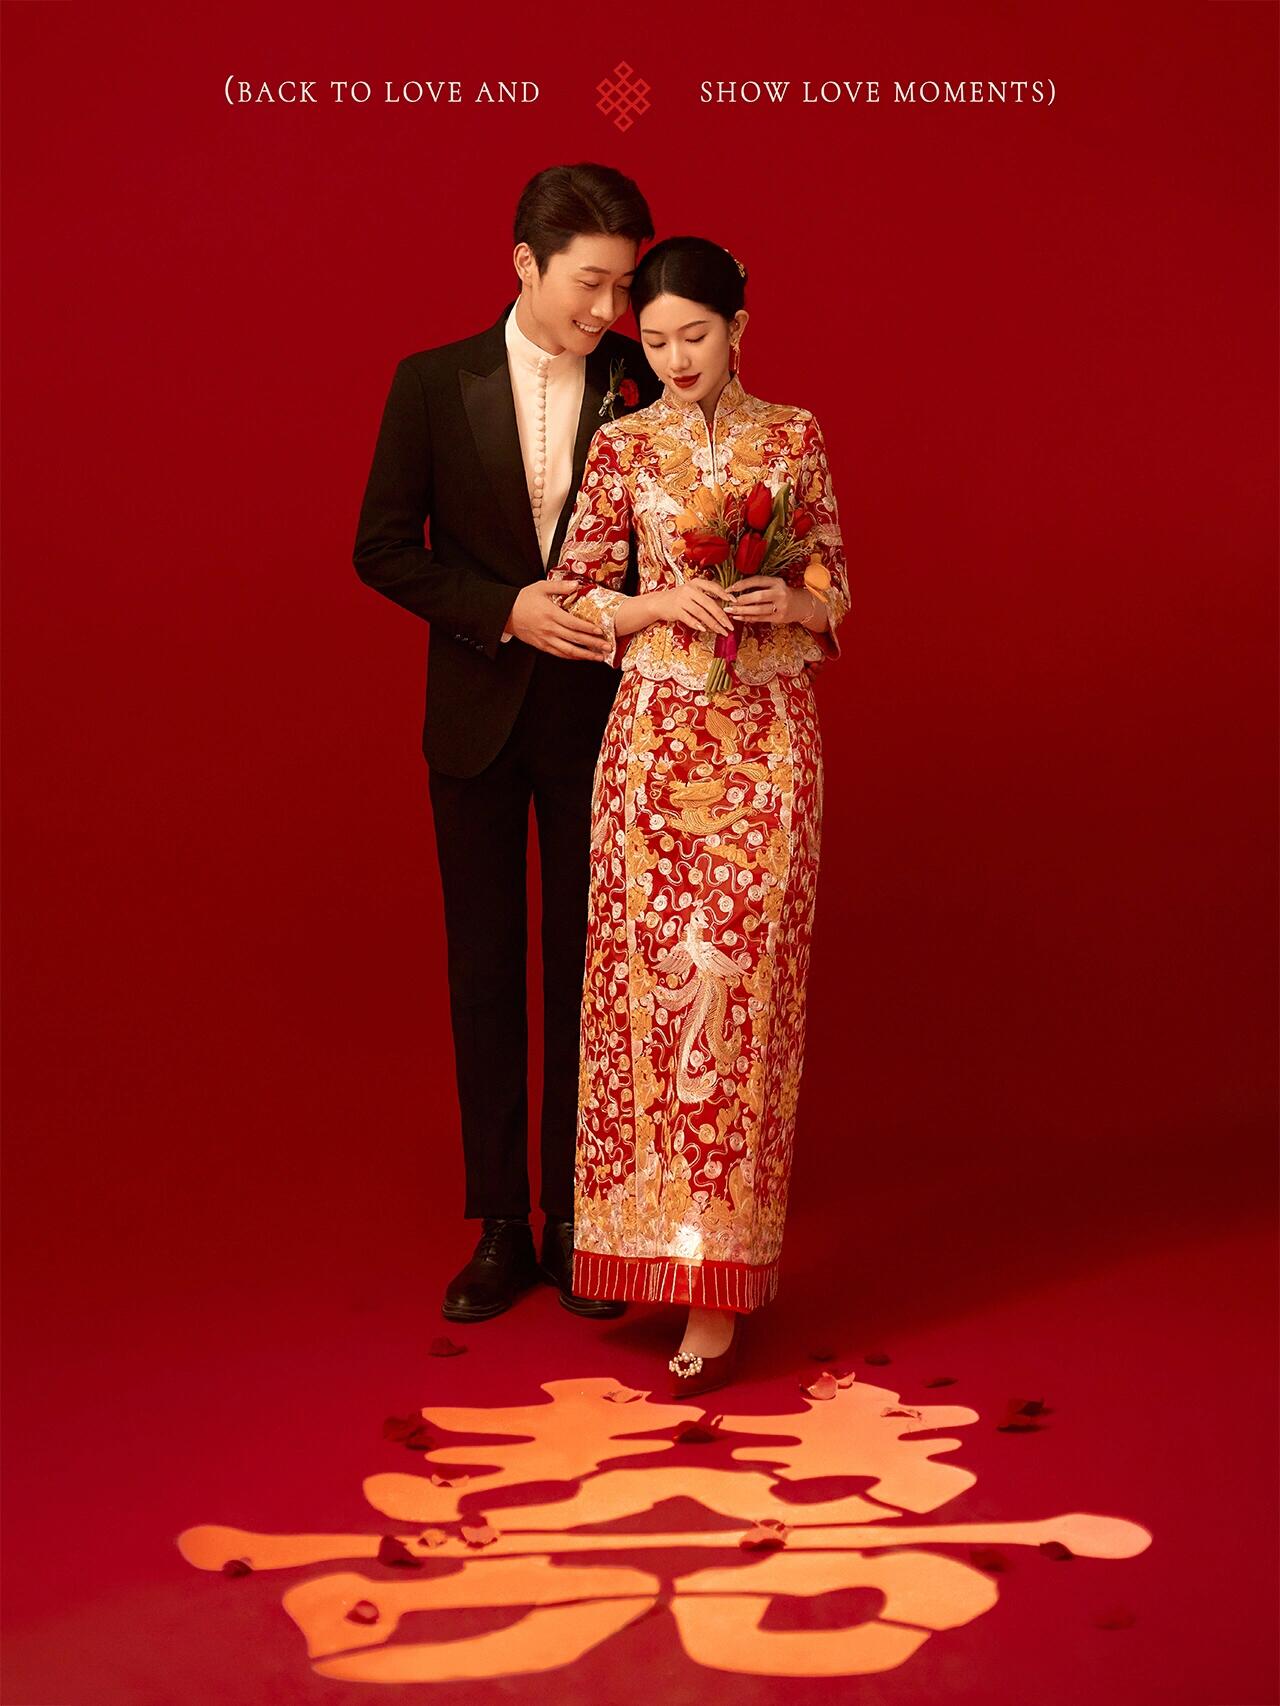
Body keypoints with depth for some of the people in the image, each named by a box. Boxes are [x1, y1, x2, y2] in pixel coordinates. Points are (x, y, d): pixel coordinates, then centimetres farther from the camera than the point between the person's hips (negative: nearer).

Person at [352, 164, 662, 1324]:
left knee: (585, 969, 6)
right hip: (478, 717, 0)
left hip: (596, 717, 0)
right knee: (485, 970, 7)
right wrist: (503, 608, -14)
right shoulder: (434, 384, -2)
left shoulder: (642, 386, -2)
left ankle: (578, 1225, 19)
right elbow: (383, 547, -2)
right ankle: (500, 1230, 18)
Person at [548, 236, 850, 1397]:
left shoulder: (795, 438, 6)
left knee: (741, 984, -3)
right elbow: (578, 597, 5)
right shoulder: (624, 449, 6)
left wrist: (792, 603, -12)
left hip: (769, 737, -1)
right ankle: (657, 1233, 17)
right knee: (653, 977, 0)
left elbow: (836, 585, 10)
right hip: (658, 734, 1)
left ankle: (719, 1283, 2)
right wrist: (667, 603, -12)